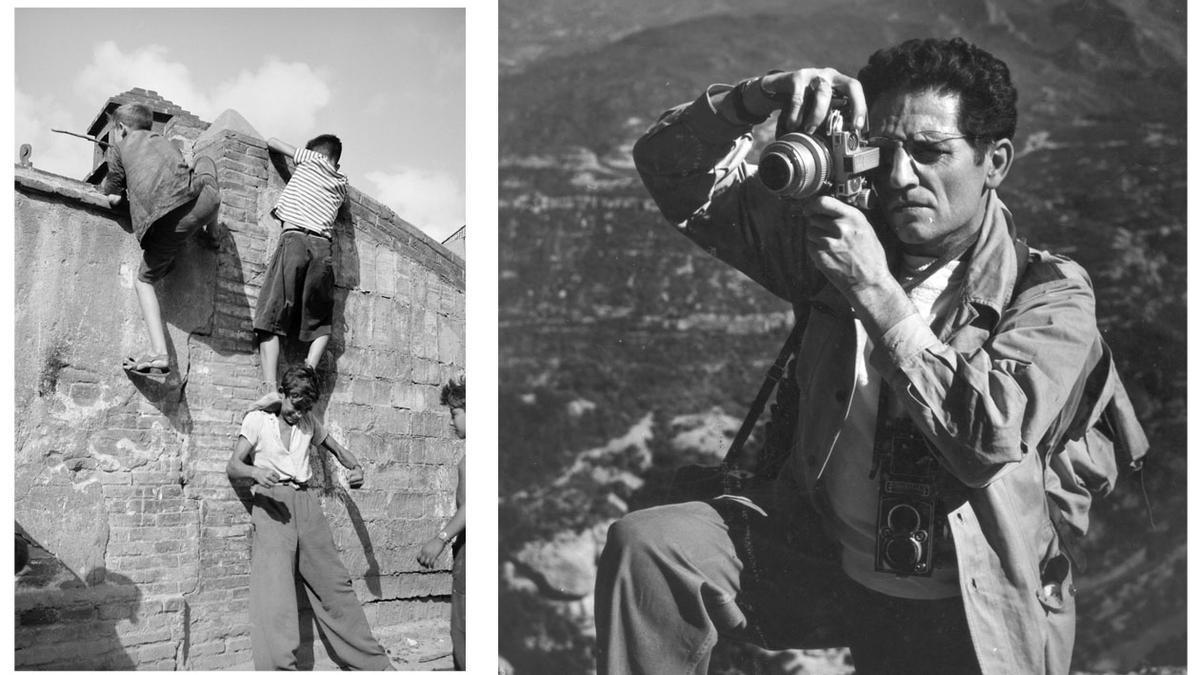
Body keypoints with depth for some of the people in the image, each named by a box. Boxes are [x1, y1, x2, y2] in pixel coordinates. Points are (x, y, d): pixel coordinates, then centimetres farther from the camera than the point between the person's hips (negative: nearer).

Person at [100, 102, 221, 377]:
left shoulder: (121, 141, 23)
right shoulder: (162, 140, 35)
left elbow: (113, 189, 22)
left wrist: (108, 188, 45)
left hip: (168, 222, -4)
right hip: (201, 199, 4)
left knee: (143, 282, 15)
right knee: (205, 162, 37)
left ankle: (159, 353, -3)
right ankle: (211, 235, 42)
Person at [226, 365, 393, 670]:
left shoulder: (308, 423, 19)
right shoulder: (257, 419, 6)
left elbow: (338, 450, 28)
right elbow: (232, 467, 0)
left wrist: (356, 468, 5)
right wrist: (256, 472, -23)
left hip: (306, 502, 4)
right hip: (271, 502, -4)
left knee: (334, 583, 3)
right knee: (273, 588, -19)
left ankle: (375, 664, 7)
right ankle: (279, 667, -29)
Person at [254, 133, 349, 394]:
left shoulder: (313, 159, 17)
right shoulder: (342, 184, 25)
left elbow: (271, 142, 27)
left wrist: (270, 143, 47)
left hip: (294, 238, -3)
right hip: (323, 246, 3)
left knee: (271, 320, -7)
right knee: (320, 323, 14)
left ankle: (271, 389, -21)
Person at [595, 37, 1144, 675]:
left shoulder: (1051, 293, -12)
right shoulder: (831, 239, -3)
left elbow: (988, 440, -29)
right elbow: (674, 174, -3)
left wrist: (876, 289, -29)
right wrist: (756, 101, -22)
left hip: (968, 615, -2)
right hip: (819, 553, 2)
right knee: (645, 544, -19)